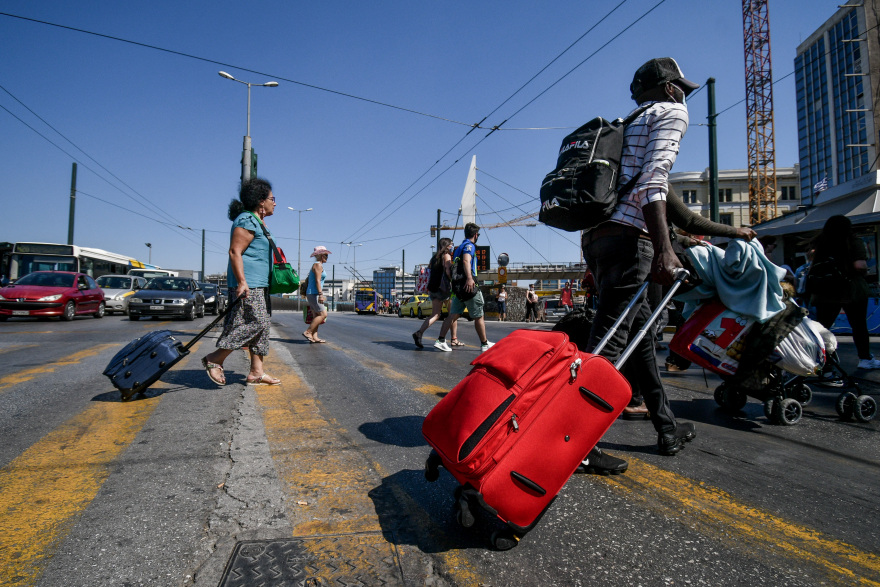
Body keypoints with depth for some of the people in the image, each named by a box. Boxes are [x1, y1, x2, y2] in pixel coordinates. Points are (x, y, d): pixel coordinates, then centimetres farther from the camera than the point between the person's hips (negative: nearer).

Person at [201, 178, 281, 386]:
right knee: (253, 323, -12)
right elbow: (235, 252, -19)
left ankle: (256, 372, 11)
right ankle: (214, 359, 0)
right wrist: (242, 282, -26)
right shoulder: (247, 220, -11)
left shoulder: (256, 222, 21)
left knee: (261, 326, 8)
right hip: (248, 284, -11)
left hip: (258, 285, 11)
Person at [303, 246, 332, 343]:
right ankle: (308, 332, -13)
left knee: (316, 315, 5)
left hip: (312, 294, 10)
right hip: (314, 293, -10)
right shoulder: (318, 265, -8)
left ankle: (314, 337, 1)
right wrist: (321, 294, -24)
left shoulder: (316, 265, 22)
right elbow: (317, 281, -18)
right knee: (323, 314, -12)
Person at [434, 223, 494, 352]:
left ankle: (441, 340, -4)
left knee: (453, 315, 4)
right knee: (479, 316, 2)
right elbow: (466, 261, -24)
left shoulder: (458, 247, 23)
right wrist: (469, 278, -38)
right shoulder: (469, 245, -5)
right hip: (469, 285, -8)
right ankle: (484, 344, 11)